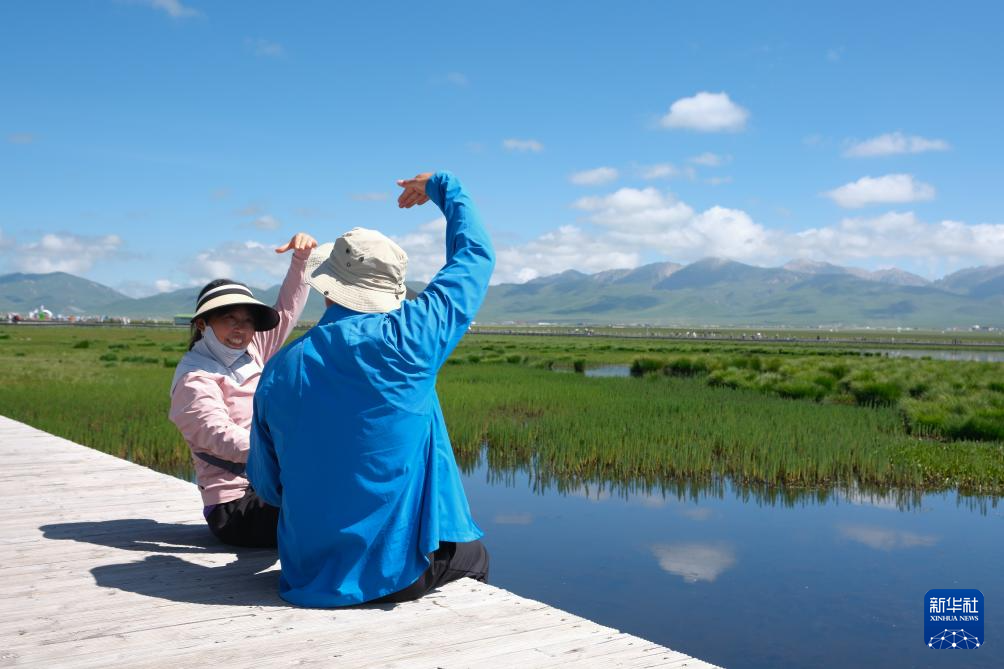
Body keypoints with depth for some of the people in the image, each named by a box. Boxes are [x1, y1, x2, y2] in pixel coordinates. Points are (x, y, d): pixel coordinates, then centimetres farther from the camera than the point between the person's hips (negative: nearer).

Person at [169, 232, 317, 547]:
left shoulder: (252, 352, 11)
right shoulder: (195, 379, -11)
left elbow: (287, 309, 19)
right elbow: (220, 436, -26)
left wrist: (302, 256, 7)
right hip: (235, 507, -8)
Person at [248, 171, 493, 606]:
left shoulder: (278, 371, -5)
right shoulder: (408, 338, -14)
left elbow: (268, 487, 6)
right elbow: (475, 254, 1)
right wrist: (444, 187, 17)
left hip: (310, 579, 4)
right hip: (402, 569, -4)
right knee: (473, 554, 28)